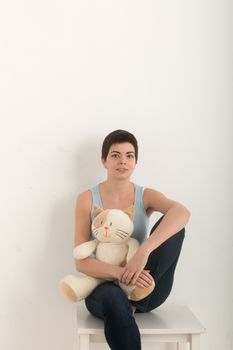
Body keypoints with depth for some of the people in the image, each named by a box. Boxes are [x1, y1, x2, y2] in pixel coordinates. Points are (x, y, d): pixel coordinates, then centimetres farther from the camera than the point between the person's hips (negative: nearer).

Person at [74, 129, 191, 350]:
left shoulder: (146, 196, 1)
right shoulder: (87, 199, -3)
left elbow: (182, 212, -24)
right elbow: (81, 262, -9)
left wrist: (144, 251, -38)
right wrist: (121, 273, -29)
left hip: (146, 290, 3)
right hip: (105, 286, -3)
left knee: (173, 224, -21)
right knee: (113, 299, -42)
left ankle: (135, 302, -18)